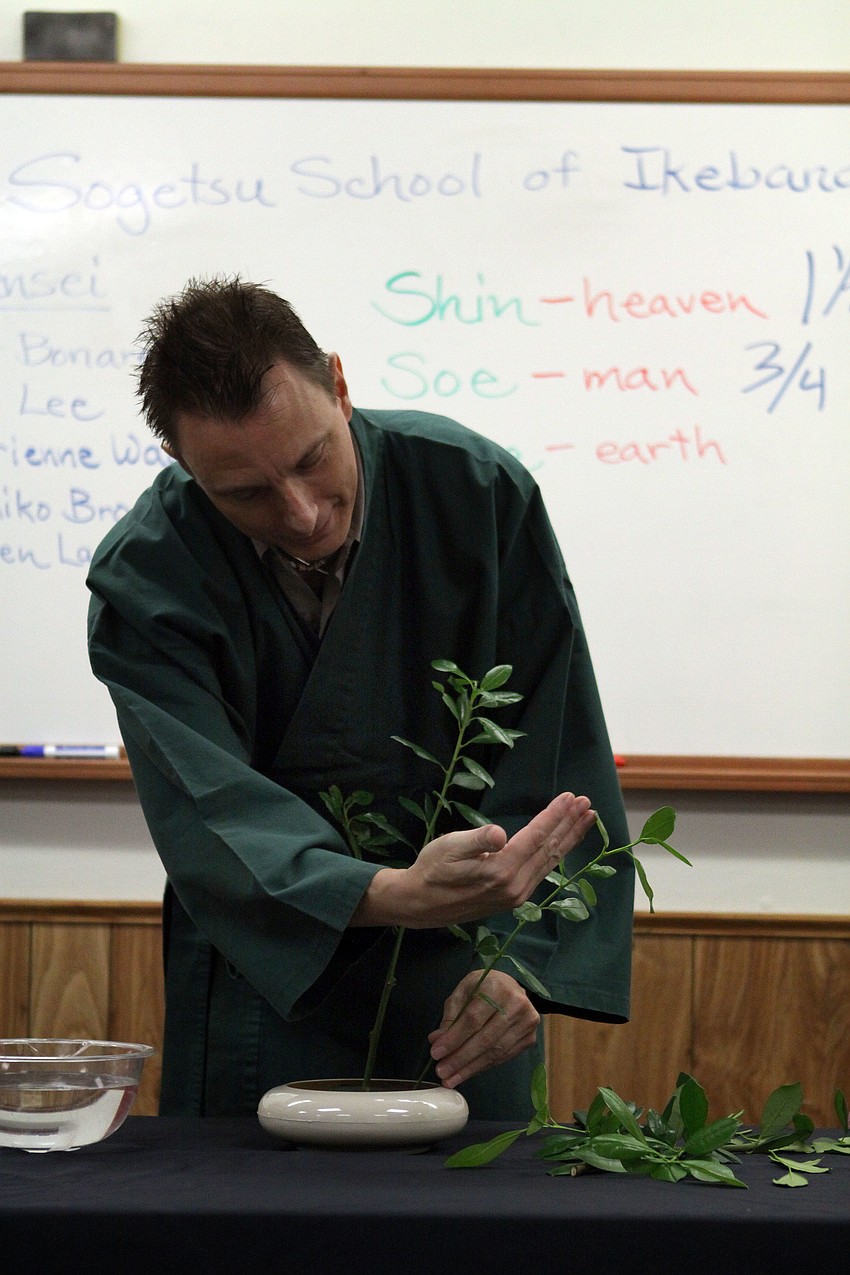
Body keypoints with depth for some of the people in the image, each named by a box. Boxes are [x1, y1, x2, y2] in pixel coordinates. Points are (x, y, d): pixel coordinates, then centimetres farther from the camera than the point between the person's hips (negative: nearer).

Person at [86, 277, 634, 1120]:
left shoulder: (478, 491, -13)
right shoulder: (143, 577, -17)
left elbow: (553, 759, -9)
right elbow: (212, 811, -28)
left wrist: (514, 953, -21)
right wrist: (393, 895, -46)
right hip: (263, 981, -1)